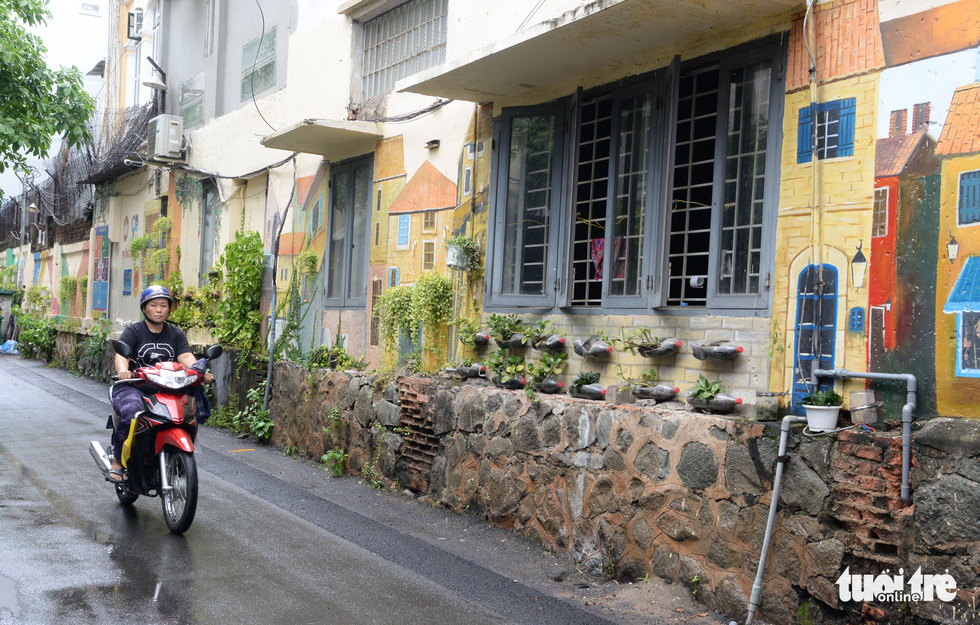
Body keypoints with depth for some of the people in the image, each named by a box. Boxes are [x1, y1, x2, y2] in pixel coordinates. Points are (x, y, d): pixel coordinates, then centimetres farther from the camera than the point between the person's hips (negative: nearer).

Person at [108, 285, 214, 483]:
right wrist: (123, 370, -38)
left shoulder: (175, 334, 15)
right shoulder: (133, 332, 5)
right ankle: (117, 462, -15)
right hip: (133, 387, -3)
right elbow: (121, 354, -13)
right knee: (131, 413, -35)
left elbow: (186, 356, -2)